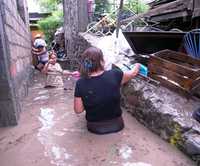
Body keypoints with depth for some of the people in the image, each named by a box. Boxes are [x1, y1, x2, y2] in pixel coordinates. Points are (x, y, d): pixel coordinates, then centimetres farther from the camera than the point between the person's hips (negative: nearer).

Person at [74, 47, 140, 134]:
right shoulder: (114, 75, -22)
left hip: (94, 128, 1)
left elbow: (78, 110, -13)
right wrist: (137, 66, 21)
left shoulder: (80, 83, -21)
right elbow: (133, 73, -1)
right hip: (116, 125, 0)